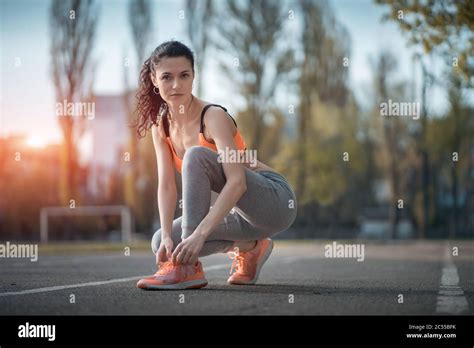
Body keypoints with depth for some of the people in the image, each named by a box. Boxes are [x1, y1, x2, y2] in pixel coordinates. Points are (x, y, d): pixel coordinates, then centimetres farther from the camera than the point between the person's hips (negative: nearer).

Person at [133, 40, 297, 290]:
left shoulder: (214, 117, -21)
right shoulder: (161, 126, 0)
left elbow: (237, 181, -32)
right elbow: (166, 186, -7)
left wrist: (198, 234, -41)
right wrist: (167, 235, -23)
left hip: (275, 202, -8)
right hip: (243, 211, 8)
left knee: (196, 155, -28)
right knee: (161, 244, -6)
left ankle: (188, 267, -29)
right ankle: (248, 246, 11)